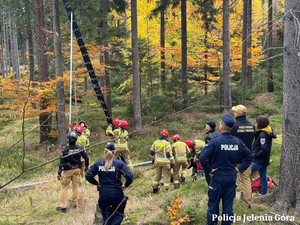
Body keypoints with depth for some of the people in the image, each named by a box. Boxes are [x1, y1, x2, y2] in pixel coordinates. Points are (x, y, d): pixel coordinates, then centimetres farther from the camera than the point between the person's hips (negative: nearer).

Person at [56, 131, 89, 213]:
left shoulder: (66, 149, -16)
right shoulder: (79, 148, -5)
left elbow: (62, 162, -16)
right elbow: (86, 157, 1)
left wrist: (59, 172, -10)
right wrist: (86, 166, 18)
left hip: (67, 170, -4)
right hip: (77, 169, 4)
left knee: (64, 187, 5)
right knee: (76, 186, 15)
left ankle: (63, 207, 5)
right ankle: (74, 204, 24)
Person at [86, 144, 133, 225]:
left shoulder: (98, 164, 0)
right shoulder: (119, 163, -7)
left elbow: (88, 176, -1)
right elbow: (129, 176, -17)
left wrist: (97, 183, 12)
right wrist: (126, 185, 0)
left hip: (103, 194, 2)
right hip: (117, 193, -2)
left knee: (106, 217, 18)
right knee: (119, 213, 18)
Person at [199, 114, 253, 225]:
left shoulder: (215, 142, -15)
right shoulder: (238, 142, 1)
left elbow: (202, 157, -23)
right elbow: (249, 156, 10)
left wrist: (209, 170, -11)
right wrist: (240, 168, 9)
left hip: (217, 178, -4)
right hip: (232, 179, 4)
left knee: (213, 204, 9)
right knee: (228, 205, 13)